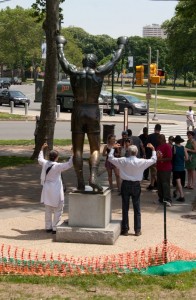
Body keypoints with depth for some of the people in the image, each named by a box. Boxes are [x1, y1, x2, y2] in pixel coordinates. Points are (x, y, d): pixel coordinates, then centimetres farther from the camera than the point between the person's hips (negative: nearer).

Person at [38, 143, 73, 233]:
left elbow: (40, 159, 22)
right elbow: (69, 164, -19)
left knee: (48, 210, 16)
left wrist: (42, 149, 34)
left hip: (47, 190, 7)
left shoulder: (45, 163, -1)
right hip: (56, 191, -7)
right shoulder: (57, 166, -20)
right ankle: (55, 228, 1)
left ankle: (48, 227, 23)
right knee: (58, 210, 1)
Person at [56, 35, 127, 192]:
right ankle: (93, 176, -18)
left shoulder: (74, 72, 0)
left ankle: (80, 182, 0)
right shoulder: (99, 73, -3)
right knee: (95, 149, 4)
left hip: (77, 112, 1)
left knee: (78, 149, 5)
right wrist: (121, 45, 26)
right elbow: (115, 59, 9)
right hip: (93, 113, -1)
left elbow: (62, 59, 17)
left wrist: (60, 45, 35)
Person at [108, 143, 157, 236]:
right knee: (137, 209, 7)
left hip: (125, 184, 0)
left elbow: (110, 158, 2)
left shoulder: (123, 161, -9)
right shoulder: (141, 162, -9)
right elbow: (153, 160, 3)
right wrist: (153, 149, 15)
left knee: (125, 208, 7)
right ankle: (137, 230, 10)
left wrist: (113, 148, 14)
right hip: (136, 185, 0)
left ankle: (125, 229, 12)